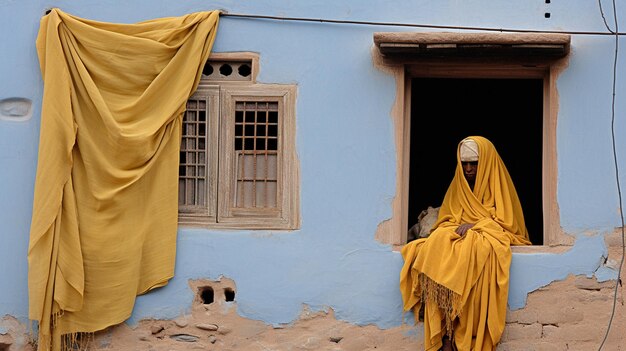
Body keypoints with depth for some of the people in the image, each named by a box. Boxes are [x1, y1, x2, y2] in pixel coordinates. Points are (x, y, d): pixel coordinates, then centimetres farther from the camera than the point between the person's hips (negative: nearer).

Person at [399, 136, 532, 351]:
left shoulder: (498, 184, 8)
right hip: (457, 234, 3)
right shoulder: (458, 186, 20)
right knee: (437, 245, -33)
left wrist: (474, 225, -14)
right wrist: (457, 226, -6)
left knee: (474, 248, -40)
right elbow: (445, 219, 17)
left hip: (490, 235, -3)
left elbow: (506, 221, -1)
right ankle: (446, 332, -39)